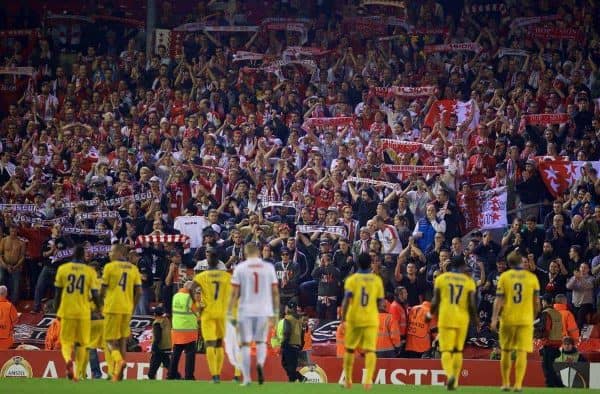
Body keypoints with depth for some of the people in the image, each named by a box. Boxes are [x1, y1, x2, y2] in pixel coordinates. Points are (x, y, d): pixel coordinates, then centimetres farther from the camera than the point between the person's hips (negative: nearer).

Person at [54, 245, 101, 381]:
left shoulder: (63, 269, 1)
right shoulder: (90, 271, -1)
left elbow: (58, 293, 5)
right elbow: (95, 295, -2)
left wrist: (57, 311, 16)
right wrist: (98, 309, 15)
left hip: (67, 312, 0)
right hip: (83, 312, 0)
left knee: (66, 342, 7)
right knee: (81, 344, 12)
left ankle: (68, 360, -24)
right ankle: (78, 374, 9)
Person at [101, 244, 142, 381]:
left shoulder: (110, 267, -5)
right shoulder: (133, 269, 8)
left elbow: (103, 290, -2)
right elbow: (139, 292, 5)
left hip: (112, 308, -4)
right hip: (127, 309, 4)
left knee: (110, 340, 1)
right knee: (122, 340, 12)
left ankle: (118, 360, -28)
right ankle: (118, 374, 12)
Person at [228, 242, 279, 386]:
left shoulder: (240, 268, -2)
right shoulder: (269, 268, 2)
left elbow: (235, 293, -3)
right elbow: (275, 292, 4)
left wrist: (230, 312, 2)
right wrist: (276, 312, 12)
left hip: (246, 311, -1)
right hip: (264, 311, 1)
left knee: (245, 344, 7)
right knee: (261, 341, 15)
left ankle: (246, 378, 3)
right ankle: (260, 363, -14)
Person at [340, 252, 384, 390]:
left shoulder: (351, 279, -3)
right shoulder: (377, 280, 3)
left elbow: (346, 300, -11)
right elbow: (380, 302, 6)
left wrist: (343, 316, -4)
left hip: (354, 318, 0)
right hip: (371, 319, 0)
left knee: (350, 349, 14)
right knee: (370, 350, -5)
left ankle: (348, 380, 21)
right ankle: (368, 378, -24)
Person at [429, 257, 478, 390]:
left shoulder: (441, 278, 3)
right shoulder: (469, 281, 4)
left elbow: (435, 301, 2)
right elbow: (472, 304, -1)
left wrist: (431, 314, 19)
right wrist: (474, 318, 15)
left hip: (446, 318, -2)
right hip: (462, 319, 2)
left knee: (446, 350, -4)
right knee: (458, 350, 14)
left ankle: (450, 374, -29)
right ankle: (455, 381, 16)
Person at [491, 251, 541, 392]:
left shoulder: (504, 276, 0)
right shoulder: (532, 277, 2)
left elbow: (498, 300, -5)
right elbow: (536, 302, 5)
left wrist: (494, 319, -5)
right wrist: (534, 316, 21)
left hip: (508, 319, 0)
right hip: (525, 319, 0)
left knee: (506, 351, 12)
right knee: (522, 352, -2)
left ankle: (505, 383, 16)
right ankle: (518, 384, -11)